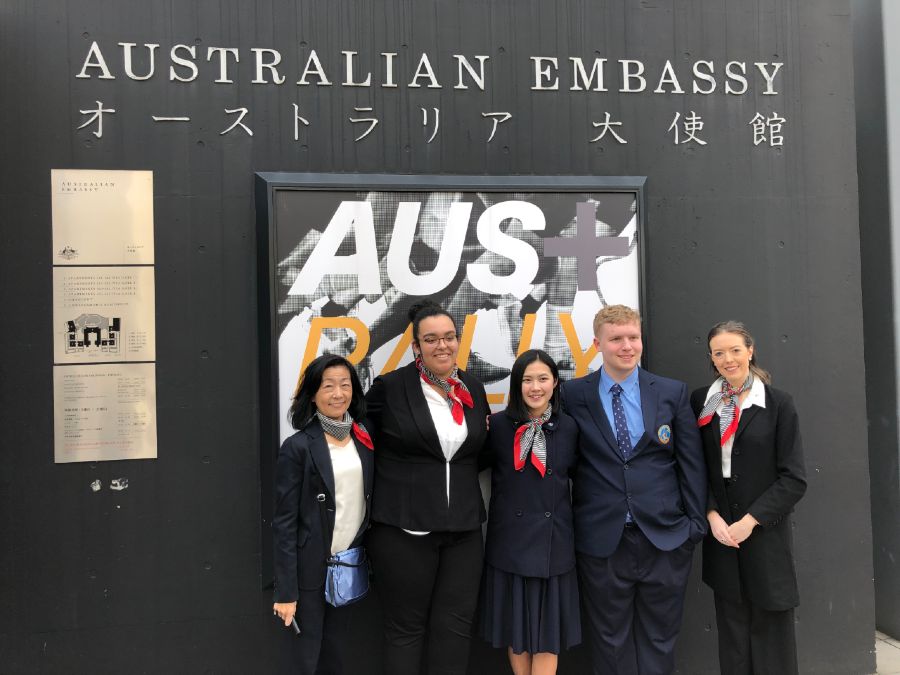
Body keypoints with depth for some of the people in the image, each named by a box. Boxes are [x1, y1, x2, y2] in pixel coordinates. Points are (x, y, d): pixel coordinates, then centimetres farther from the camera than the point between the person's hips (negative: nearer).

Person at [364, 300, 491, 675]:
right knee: (406, 629, 8)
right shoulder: (390, 387, -7)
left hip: (463, 528, 4)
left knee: (455, 627, 9)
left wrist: (488, 430, 4)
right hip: (404, 528, -4)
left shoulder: (474, 390, 8)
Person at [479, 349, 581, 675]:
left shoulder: (568, 427, -1)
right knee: (515, 624, 12)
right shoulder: (498, 424, -5)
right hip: (510, 539, -1)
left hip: (553, 540, 1)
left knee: (548, 627, 8)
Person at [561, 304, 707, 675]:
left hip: (665, 538, 1)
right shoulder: (572, 395, -2)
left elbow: (692, 462, 4)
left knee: (659, 640, 14)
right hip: (602, 542, -1)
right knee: (609, 642, 12)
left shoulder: (673, 392, 2)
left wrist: (696, 523, 2)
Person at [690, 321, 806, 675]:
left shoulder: (778, 403, -3)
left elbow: (794, 479, -6)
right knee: (732, 630, 9)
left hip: (765, 534, -2)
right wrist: (712, 515, -8)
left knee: (771, 631, 4)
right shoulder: (701, 402, 4)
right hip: (721, 533, 2)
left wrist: (749, 521, -11)